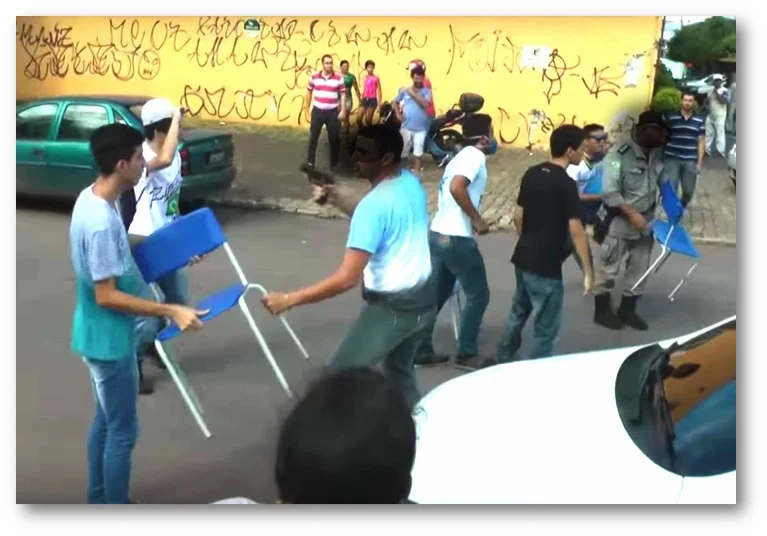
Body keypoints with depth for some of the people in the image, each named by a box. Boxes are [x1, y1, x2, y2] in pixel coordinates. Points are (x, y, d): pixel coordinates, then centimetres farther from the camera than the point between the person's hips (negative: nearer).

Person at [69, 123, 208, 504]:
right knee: (122, 431, 5)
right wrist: (171, 311, -26)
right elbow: (107, 296, -26)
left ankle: (98, 502, 38)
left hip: (99, 335, 10)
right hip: (109, 339, -10)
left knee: (105, 422, 22)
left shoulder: (91, 198, 1)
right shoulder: (101, 221, -29)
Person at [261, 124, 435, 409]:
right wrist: (338, 197, 6)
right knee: (400, 369, 28)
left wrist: (289, 299, -23)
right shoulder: (411, 183, 0)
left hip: (391, 307, -9)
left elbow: (347, 278, -28)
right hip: (424, 298, 9)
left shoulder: (373, 205, -25)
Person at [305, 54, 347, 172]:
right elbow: (309, 93, 11)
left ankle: (334, 164, 16)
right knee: (313, 137, 5)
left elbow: (343, 95, 0)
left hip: (333, 112, -1)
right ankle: (310, 162, 14)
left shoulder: (338, 78, -4)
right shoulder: (314, 77, 1)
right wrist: (307, 109, 10)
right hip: (317, 111, 1)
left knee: (334, 138, 4)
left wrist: (343, 111, -7)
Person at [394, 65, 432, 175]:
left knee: (418, 152, 5)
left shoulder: (426, 92, -2)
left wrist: (413, 94, -18)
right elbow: (395, 102, 16)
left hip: (420, 127, -1)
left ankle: (416, 173, 15)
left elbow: (425, 104, -20)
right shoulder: (404, 90, 3)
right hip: (406, 126, 1)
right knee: (402, 150, 8)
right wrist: (398, 114, 1)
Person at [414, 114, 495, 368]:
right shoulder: (475, 156, -10)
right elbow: (457, 188, -27)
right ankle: (466, 352, 13)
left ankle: (421, 350, 19)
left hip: (438, 234, 9)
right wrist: (478, 220, -19)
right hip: (457, 239, -9)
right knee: (478, 295, 6)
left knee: (435, 296, 15)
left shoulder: (461, 156, 19)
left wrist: (472, 220, 16)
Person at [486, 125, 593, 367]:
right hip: (546, 266, -8)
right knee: (547, 329, 4)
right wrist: (588, 271, -14)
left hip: (523, 258, 8)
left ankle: (504, 362, 38)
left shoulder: (531, 174, 5)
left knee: (518, 313, 24)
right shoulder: (566, 184, -16)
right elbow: (575, 230, -19)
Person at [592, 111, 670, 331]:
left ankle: (627, 310, 31)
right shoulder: (618, 155, -22)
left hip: (645, 222, 6)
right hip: (619, 222, -6)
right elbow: (609, 193, -22)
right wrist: (631, 213, -24)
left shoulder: (657, 154, -4)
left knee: (639, 269, 15)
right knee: (608, 269, 8)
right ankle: (602, 311, 23)